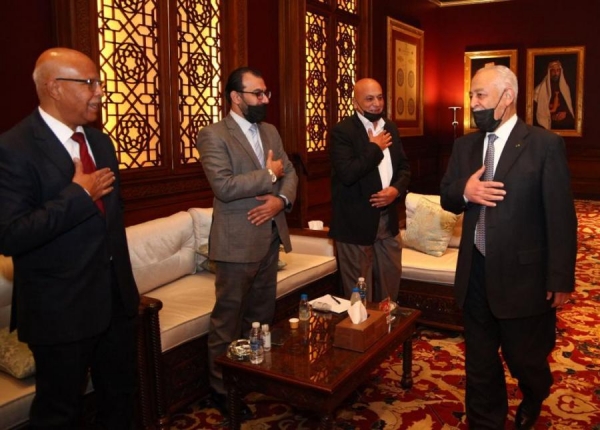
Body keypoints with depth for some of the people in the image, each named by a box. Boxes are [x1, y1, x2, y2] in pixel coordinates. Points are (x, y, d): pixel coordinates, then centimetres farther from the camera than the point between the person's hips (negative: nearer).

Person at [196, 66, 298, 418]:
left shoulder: (270, 131, 13)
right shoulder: (213, 135, -11)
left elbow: (290, 172, 11)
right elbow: (224, 186, -23)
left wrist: (282, 199, -9)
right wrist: (268, 175, -14)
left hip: (270, 236, 7)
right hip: (237, 242, -7)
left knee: (263, 314, 17)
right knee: (228, 317, 4)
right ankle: (223, 388, 19)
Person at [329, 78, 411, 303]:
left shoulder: (390, 128, 10)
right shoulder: (342, 131, -13)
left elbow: (404, 166, 12)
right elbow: (347, 174, -26)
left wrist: (397, 189, -9)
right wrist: (375, 147, -16)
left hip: (387, 219, 7)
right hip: (356, 222, -7)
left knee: (391, 278, 19)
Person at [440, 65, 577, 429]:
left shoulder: (545, 144, -10)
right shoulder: (465, 146, 6)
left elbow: (561, 218, -10)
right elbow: (446, 198, 10)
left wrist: (560, 279, -11)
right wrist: (464, 191, -14)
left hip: (522, 275, -4)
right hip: (475, 273, 4)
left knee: (525, 358, 16)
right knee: (480, 362, 16)